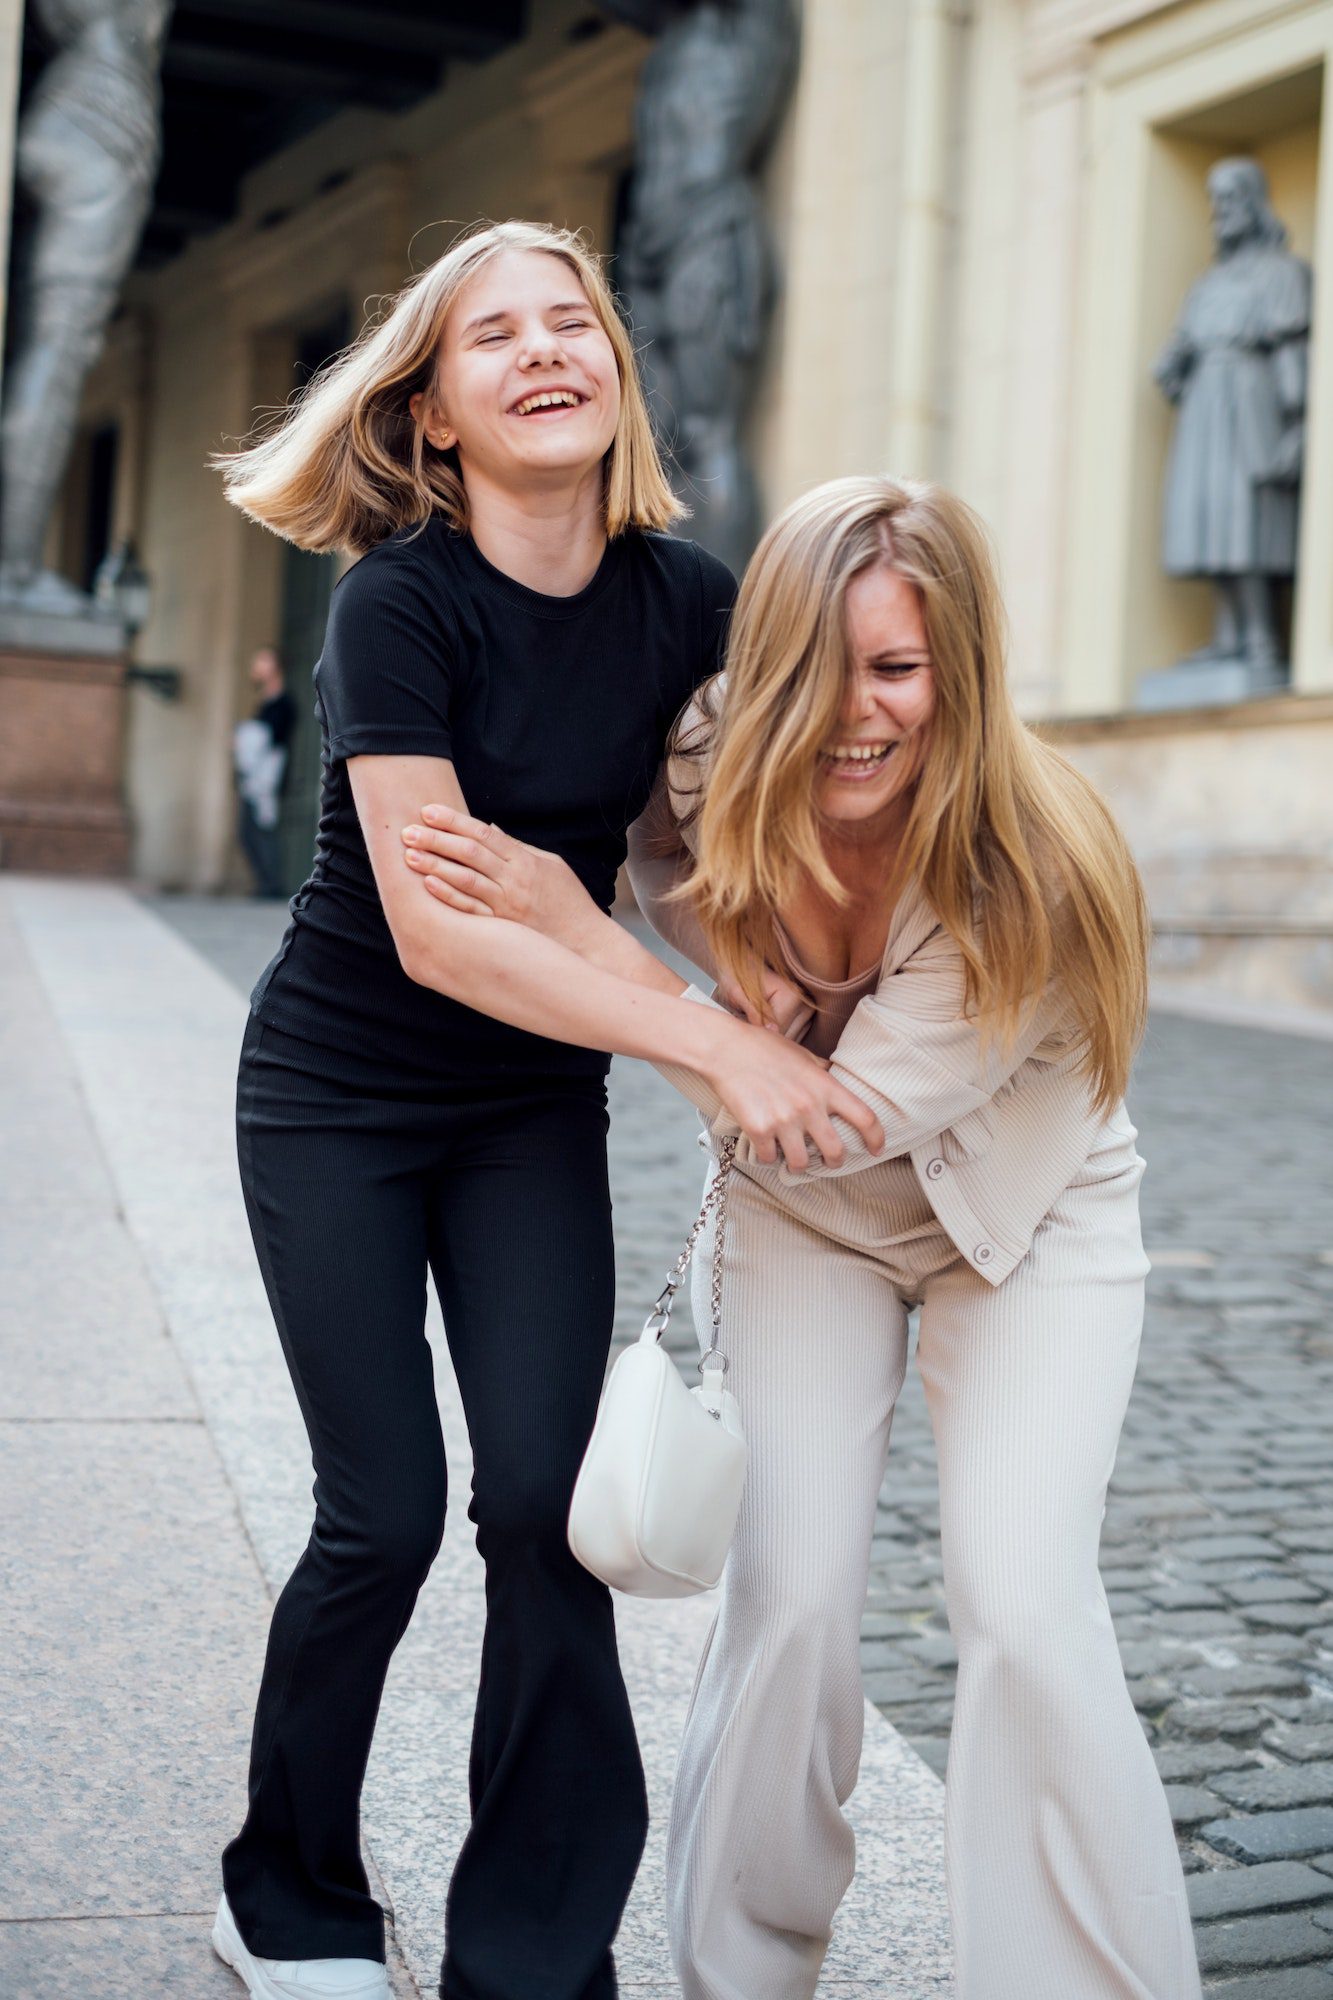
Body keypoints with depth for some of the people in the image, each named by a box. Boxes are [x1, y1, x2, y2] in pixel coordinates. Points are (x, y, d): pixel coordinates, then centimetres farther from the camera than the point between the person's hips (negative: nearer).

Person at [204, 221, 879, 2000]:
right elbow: (436, 926, -28)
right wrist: (715, 1047, -33)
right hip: (339, 1099, -3)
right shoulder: (403, 601, -21)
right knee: (386, 1515, -2)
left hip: (536, 1112, 3)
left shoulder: (689, 599, -8)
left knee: (546, 1501, -5)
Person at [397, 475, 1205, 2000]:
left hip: (1023, 1215, -2)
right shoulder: (707, 781, -22)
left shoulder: (1027, 872, -34)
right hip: (802, 1217, 2)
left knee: (1023, 1608, -15)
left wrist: (574, 930, -37)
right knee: (792, 1592, -8)